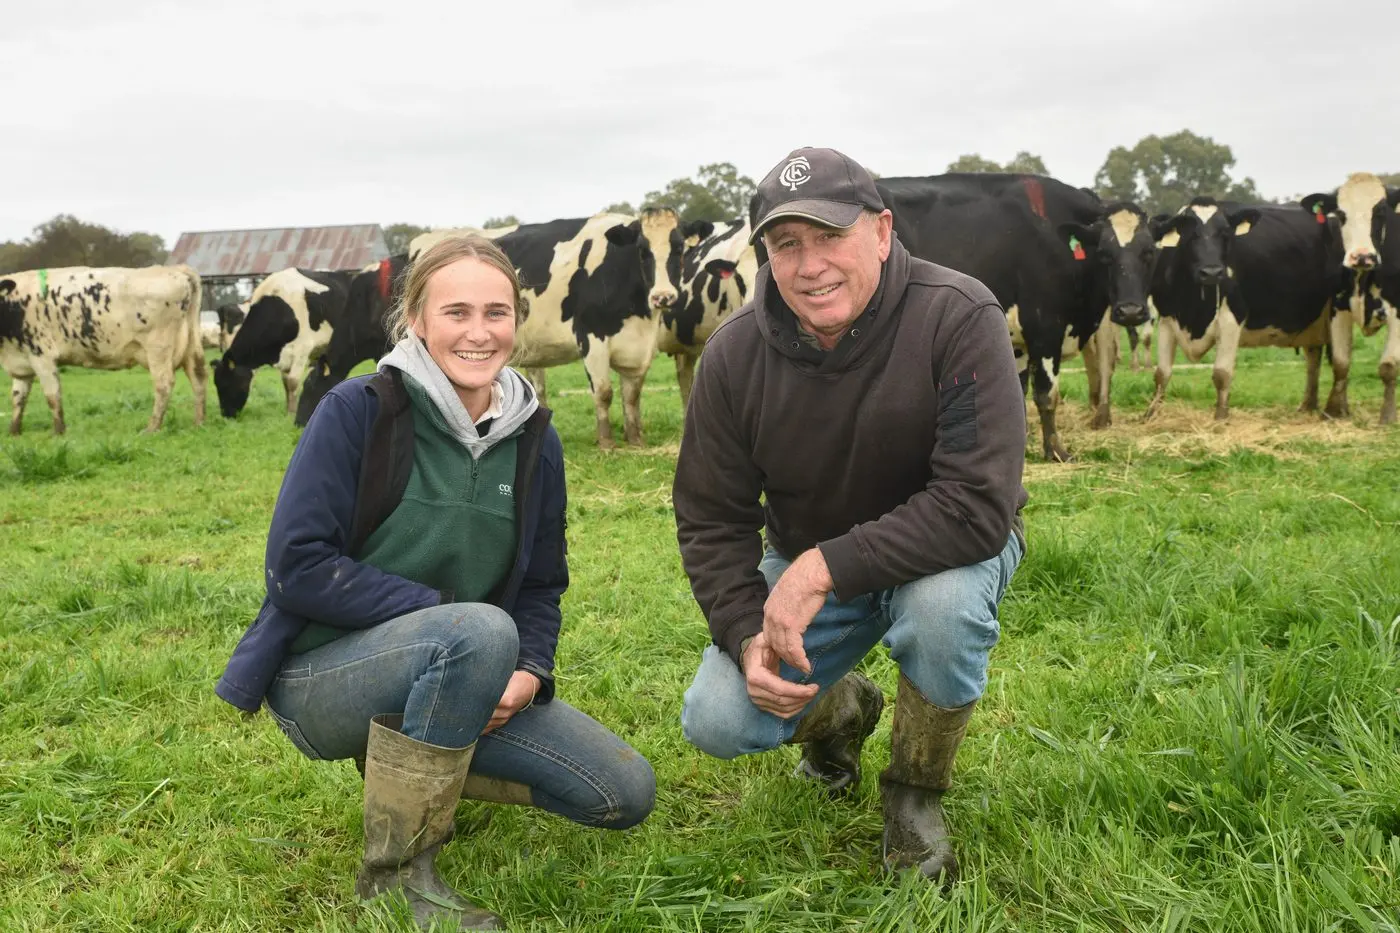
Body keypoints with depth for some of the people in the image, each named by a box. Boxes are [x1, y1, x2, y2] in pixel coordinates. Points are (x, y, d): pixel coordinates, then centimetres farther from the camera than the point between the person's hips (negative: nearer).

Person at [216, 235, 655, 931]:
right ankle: (395, 875, -19)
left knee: (625, 794, -4)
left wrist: (530, 671, -14)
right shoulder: (357, 411, -15)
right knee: (481, 631, -37)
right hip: (319, 674, -6)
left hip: (448, 674, 6)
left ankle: (407, 765, 14)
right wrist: (442, 612, -23)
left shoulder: (534, 440, 1)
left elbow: (541, 584, 7)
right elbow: (297, 566, -20)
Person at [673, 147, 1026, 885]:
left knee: (944, 603, -38)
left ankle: (915, 794, -6)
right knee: (716, 721, -13)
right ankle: (842, 709, 24)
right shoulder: (736, 354, -15)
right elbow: (711, 520, -6)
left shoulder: (958, 318, -27)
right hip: (804, 562, 3)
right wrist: (748, 637, -21)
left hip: (941, 552, -3)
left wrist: (825, 568, -38)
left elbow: (977, 505, -34)